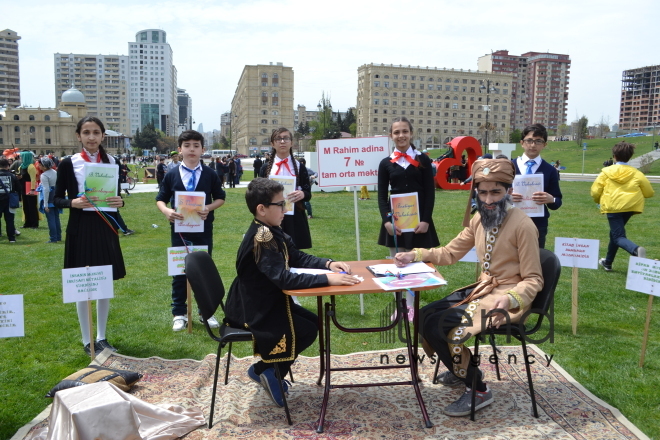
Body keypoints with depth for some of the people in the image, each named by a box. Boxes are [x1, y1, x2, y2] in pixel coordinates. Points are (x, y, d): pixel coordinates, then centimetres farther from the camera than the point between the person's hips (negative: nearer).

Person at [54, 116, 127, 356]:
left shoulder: (112, 162, 5)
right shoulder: (68, 163, -3)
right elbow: (56, 199, 0)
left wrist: (119, 201, -12)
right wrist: (73, 203, -20)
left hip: (106, 227, 3)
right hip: (80, 228, -3)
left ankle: (101, 337, 24)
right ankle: (87, 341, 17)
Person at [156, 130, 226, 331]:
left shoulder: (210, 174, 0)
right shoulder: (171, 175, 0)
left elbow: (220, 198, 5)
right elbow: (161, 199, 4)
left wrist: (209, 208, -16)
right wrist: (166, 211, -18)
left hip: (204, 228, 0)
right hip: (179, 228, 0)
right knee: (179, 270, 7)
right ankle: (179, 313, 21)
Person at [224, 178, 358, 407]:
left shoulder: (272, 231, 1)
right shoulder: (260, 238, -28)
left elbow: (299, 258, 9)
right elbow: (284, 278, -36)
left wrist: (328, 264, -7)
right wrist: (327, 279, -37)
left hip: (269, 300, 9)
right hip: (253, 310, -9)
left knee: (313, 322, 11)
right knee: (308, 330, -6)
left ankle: (272, 371, 19)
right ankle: (263, 369, 10)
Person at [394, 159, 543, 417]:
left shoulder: (523, 225, -18)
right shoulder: (479, 219, 4)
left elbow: (533, 280, -15)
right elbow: (450, 253, 12)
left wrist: (510, 299, -34)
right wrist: (414, 256, 0)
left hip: (507, 298, -8)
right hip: (481, 290, 8)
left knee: (441, 326, -20)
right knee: (425, 317, -1)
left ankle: (478, 390, 0)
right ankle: (462, 369, 22)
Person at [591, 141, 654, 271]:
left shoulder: (606, 172, 0)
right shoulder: (637, 174, 5)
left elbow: (595, 191, -3)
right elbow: (649, 192, 8)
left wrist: (599, 200, 19)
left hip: (612, 207, -4)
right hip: (629, 207, 4)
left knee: (618, 237, -2)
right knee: (615, 232, 21)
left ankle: (636, 250, -36)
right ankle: (608, 262, 33)